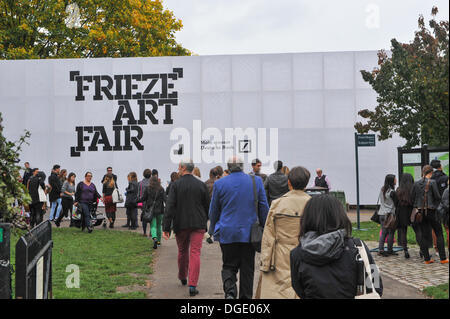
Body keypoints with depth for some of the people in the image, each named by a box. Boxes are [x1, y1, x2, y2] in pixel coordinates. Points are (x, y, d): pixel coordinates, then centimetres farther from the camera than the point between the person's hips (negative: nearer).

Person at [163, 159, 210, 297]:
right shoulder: (201, 184, 2)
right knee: (195, 253, -2)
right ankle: (192, 285, -10)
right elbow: (207, 206, 9)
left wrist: (166, 228, -10)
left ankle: (183, 277, 38)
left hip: (181, 225, 0)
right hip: (198, 224, 0)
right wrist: (204, 221, 24)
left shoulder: (175, 185, -5)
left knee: (182, 251, 18)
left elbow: (169, 207, -10)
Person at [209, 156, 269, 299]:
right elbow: (263, 207, 4)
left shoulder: (219, 184, -2)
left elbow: (213, 211, 6)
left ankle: (230, 292, -14)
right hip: (249, 233, 1)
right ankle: (245, 296, 15)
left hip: (227, 233, -1)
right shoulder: (256, 181, 0)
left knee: (229, 265, 8)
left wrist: (213, 231, 18)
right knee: (247, 268, 10)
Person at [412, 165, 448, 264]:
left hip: (420, 211, 4)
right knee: (439, 234, 7)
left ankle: (426, 258, 10)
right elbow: (437, 197, -10)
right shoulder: (432, 182, -11)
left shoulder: (416, 184, 3)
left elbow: (413, 197, 6)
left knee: (424, 235, 9)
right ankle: (443, 258, 6)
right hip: (431, 211, -4)